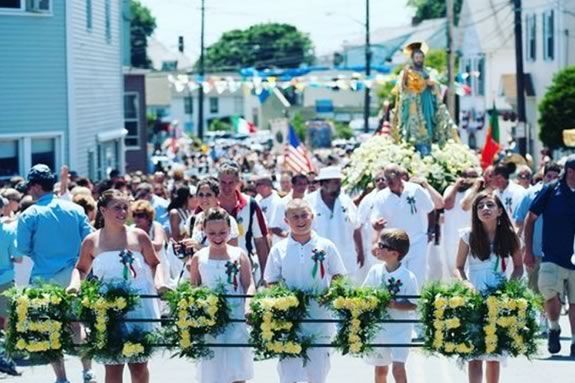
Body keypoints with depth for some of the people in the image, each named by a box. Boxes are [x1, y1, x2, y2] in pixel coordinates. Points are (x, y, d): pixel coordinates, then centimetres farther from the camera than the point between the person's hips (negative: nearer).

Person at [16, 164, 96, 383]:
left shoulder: (29, 215, -9)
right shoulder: (75, 209, 1)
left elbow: (23, 248, -7)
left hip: (45, 278, -3)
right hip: (74, 275, 3)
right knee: (77, 324, 16)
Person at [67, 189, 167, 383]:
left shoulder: (138, 236, 1)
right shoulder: (92, 242, 2)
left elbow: (155, 264, 11)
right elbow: (81, 269, 17)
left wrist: (159, 281, -8)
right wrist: (75, 284, -3)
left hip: (139, 306, 0)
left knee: (139, 365, 6)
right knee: (113, 365, 2)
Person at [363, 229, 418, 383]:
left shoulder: (408, 277, -16)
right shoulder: (375, 270, -4)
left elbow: (414, 305, -14)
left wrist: (393, 304, -27)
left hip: (400, 328, -4)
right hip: (378, 325, 5)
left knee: (398, 368, -14)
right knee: (380, 368, 15)